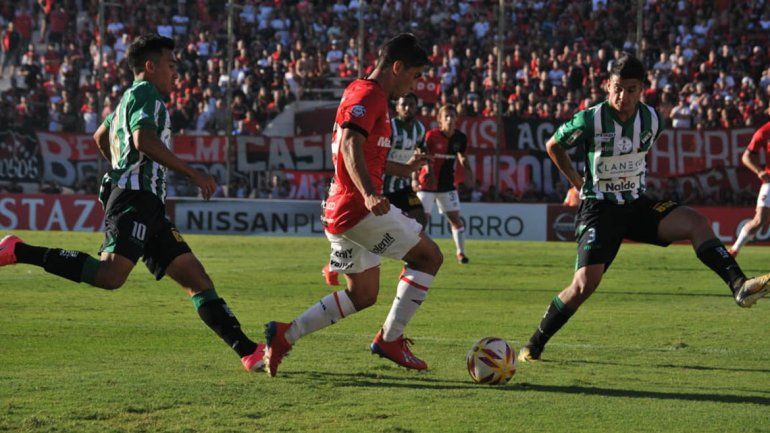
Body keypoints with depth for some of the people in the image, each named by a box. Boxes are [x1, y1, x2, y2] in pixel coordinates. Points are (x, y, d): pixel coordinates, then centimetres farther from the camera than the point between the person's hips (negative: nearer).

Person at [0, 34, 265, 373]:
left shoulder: (130, 98, 29)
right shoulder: (145, 92, -2)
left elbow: (100, 137, 44)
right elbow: (144, 140, -19)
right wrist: (192, 173, -16)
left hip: (149, 207, 11)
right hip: (135, 198, -11)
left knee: (196, 277, 4)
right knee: (111, 274, -28)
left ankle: (248, 351, 0)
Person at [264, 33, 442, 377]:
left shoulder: (361, 92, 21)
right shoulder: (369, 95, -11)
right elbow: (350, 145, -28)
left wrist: (401, 169, 40)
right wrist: (369, 194, -41)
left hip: (340, 212, 10)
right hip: (358, 208, -10)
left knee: (362, 295, 16)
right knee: (429, 256, -1)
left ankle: (285, 335, 8)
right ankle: (390, 339, -1)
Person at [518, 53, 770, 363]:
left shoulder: (652, 119, -2)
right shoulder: (590, 120, -15)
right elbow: (553, 146, 3)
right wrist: (579, 183, 5)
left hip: (637, 205, 4)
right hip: (599, 209, -4)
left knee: (695, 222, -20)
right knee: (585, 283, -18)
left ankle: (739, 286, -28)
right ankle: (534, 346, -3)